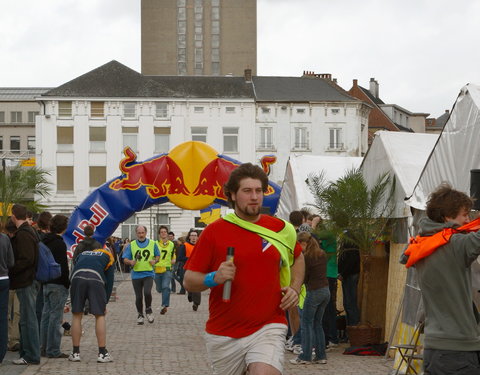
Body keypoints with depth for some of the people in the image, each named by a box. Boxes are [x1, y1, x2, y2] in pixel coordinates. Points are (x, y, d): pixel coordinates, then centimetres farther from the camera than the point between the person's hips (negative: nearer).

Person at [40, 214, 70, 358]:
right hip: (58, 284, -8)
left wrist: (44, 279, 17)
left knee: (46, 315, 13)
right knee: (56, 317, -4)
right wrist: (67, 284, -10)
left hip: (46, 283, 8)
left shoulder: (45, 241, 10)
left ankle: (44, 347, 18)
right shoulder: (60, 244, -14)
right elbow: (63, 266, -17)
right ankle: (53, 350, -2)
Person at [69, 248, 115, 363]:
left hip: (77, 277, 2)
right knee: (100, 316, 8)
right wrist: (105, 303, 25)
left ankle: (75, 353, 15)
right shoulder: (107, 257, 31)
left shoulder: (82, 255, 39)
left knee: (76, 315, 12)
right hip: (96, 279, -2)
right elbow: (109, 281, 22)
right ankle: (102, 353, 7)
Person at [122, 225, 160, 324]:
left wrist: (154, 261, -6)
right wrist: (130, 262, -16)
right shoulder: (131, 245, 5)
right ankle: (140, 315, 22)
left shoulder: (152, 243, 6)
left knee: (147, 292, -20)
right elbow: (125, 259, 5)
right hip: (136, 274, 1)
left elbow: (158, 255, 16)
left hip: (148, 274, -1)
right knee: (138, 297, 4)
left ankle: (148, 310, 5)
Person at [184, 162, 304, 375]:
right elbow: (189, 281, 0)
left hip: (267, 328, -1)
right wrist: (214, 278, -20)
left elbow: (297, 258, 26)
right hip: (223, 334, 1)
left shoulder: (281, 229, 5)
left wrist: (294, 289, 9)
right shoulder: (214, 231, -1)